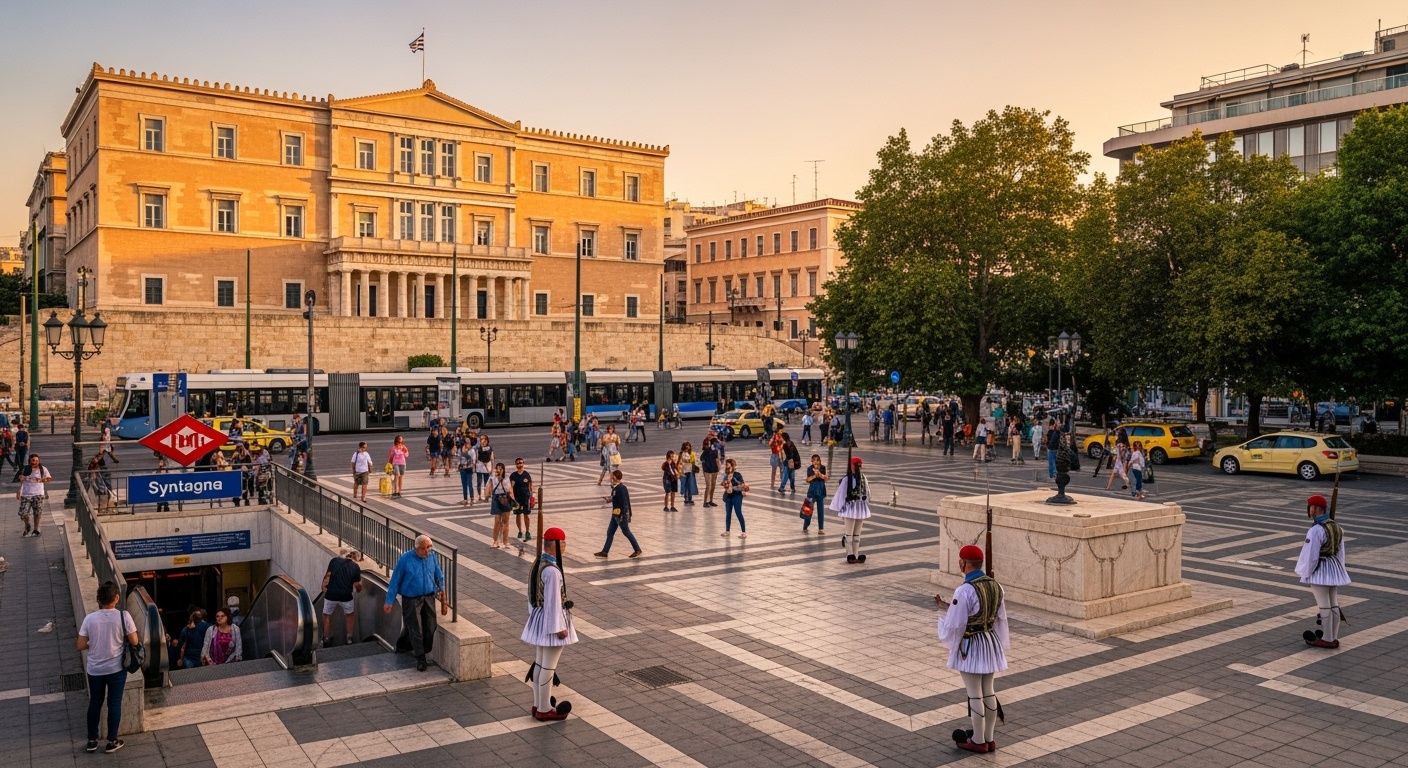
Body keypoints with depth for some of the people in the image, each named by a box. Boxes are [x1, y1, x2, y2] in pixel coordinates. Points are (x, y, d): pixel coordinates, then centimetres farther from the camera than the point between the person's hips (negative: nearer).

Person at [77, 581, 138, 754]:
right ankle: (112, 742, 20)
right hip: (116, 668, -2)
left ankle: (92, 741, 28)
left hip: (95, 669, 2)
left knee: (95, 703, 18)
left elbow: (81, 646, -6)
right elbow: (134, 641, -10)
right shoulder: (124, 616, -16)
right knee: (114, 703, 11)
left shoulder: (89, 618, -11)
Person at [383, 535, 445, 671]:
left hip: (429, 597, 4)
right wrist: (389, 601, -7)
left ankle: (425, 652, 25)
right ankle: (420, 659, 11)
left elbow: (439, 574, 16)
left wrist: (441, 588, 24)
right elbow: (395, 581, -9)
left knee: (430, 628, 4)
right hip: (411, 599, -4)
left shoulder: (432, 557, -3)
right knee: (416, 630, 0)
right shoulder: (405, 559, -15)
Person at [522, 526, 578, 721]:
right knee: (548, 667, 2)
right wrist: (559, 627, -16)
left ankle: (538, 704, 30)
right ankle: (544, 709, 13)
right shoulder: (552, 570, -26)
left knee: (539, 663, 18)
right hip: (551, 621, -10)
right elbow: (553, 601, -23)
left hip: (539, 617, 10)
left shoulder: (538, 563, 3)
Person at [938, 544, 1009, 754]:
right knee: (989, 692, 16)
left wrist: (944, 608, 0)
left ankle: (978, 741, 17)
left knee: (974, 694, 5)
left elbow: (955, 624, -18)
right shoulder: (995, 585, -1)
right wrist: (1000, 644, 19)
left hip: (970, 646, -7)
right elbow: (1000, 618, 8)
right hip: (990, 642, 7)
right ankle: (989, 739, 26)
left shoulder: (964, 590, -24)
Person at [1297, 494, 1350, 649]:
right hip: (1334, 568, 8)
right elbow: (1340, 551, 13)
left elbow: (1311, 556, -19)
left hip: (1320, 571, -8)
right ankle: (1334, 637, 23)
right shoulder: (1336, 527, 4)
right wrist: (1338, 569, 23)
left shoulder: (1316, 530, -23)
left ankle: (1327, 640, 11)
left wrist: (1306, 575, -8)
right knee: (1333, 604, 14)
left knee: (1324, 606, 2)